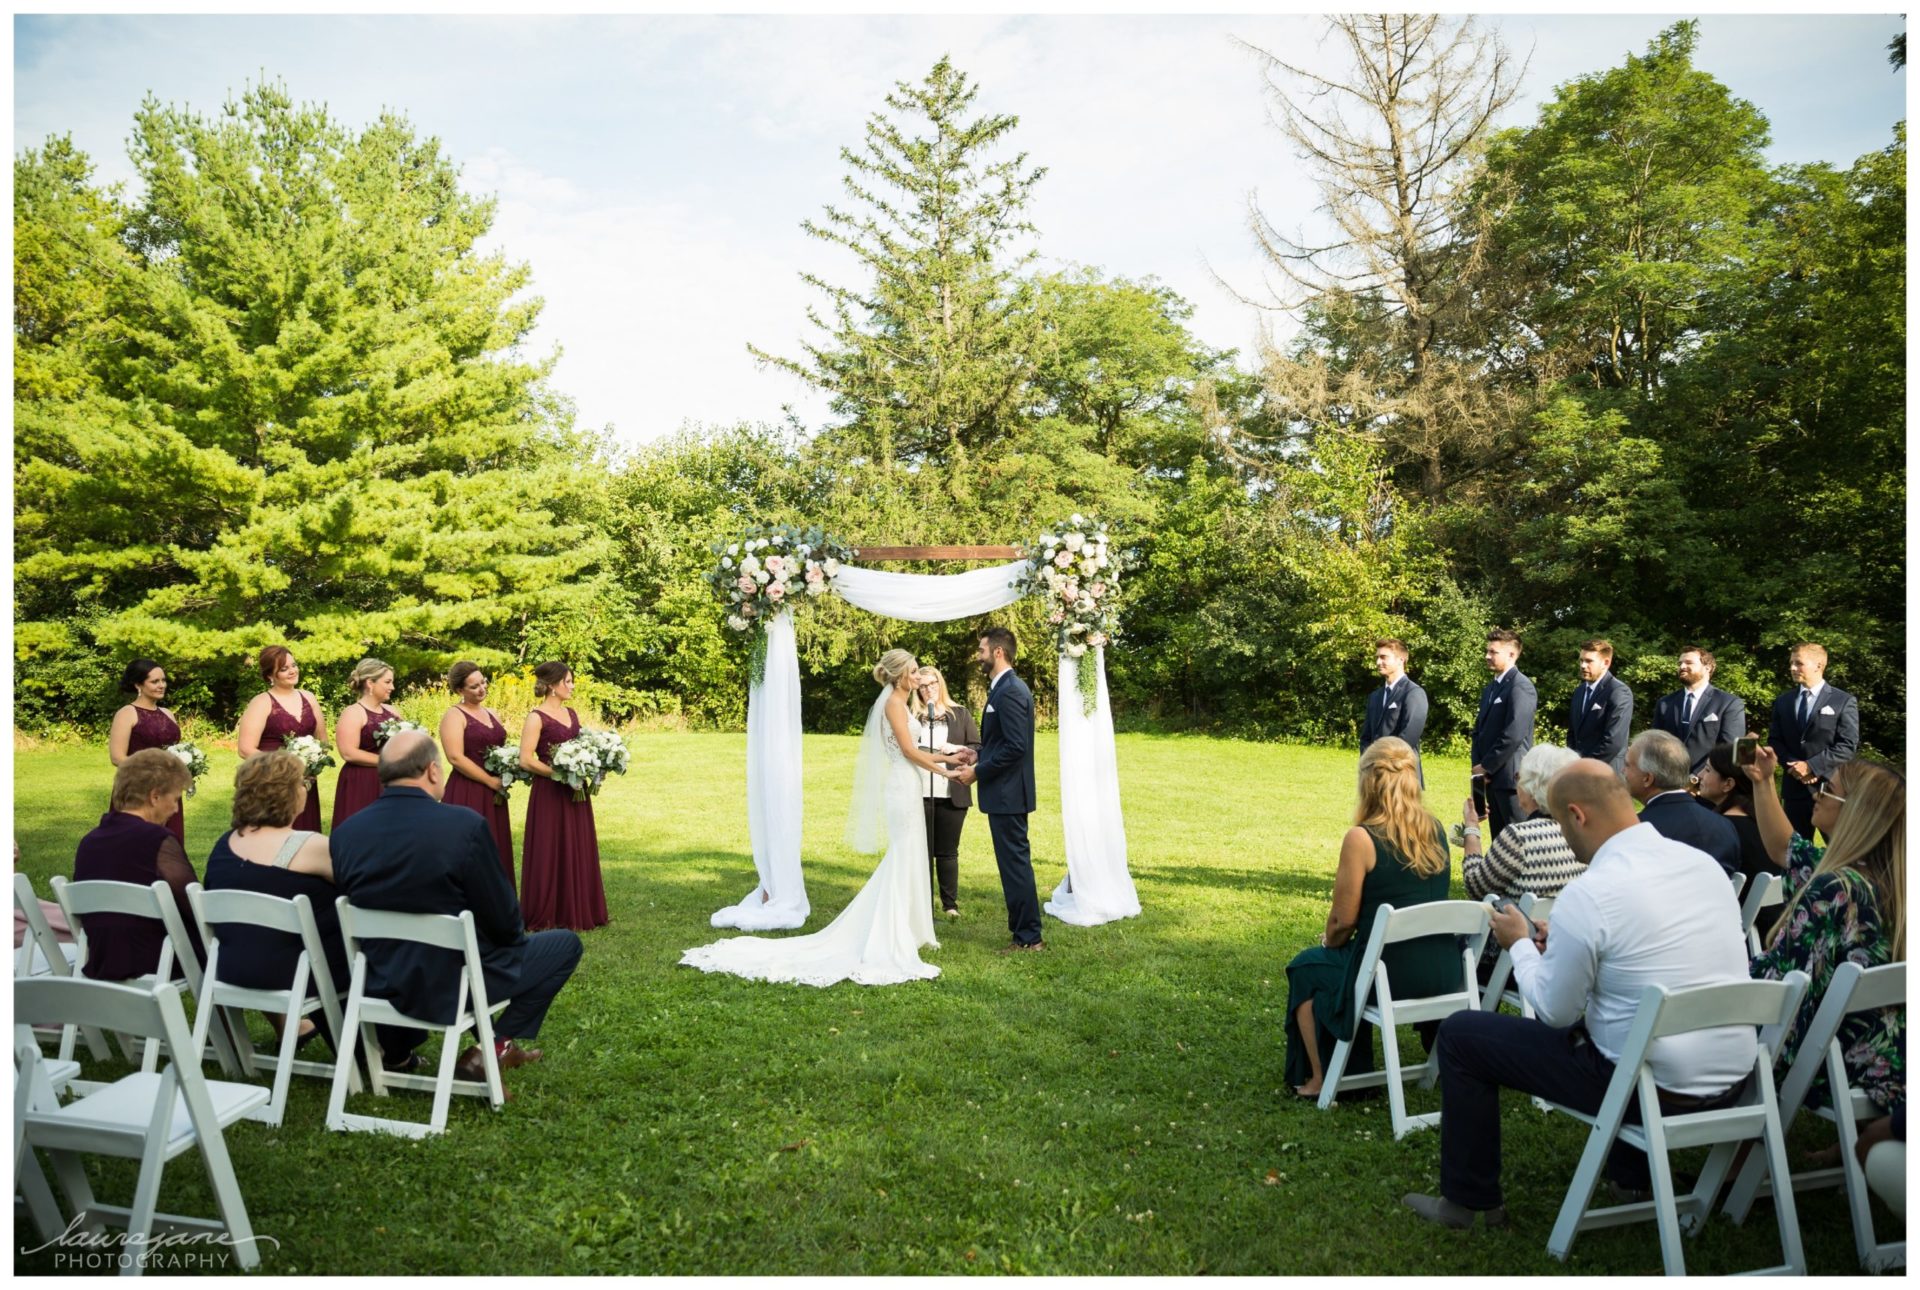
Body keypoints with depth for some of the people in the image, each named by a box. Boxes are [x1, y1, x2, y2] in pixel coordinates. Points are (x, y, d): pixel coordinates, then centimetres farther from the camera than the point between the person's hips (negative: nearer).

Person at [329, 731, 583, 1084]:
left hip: (380, 984, 6)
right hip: (455, 984, -6)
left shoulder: (344, 833, -5)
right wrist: (515, 934, 9)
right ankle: (493, 1048, 5)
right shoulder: (464, 825, -21)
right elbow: (503, 921, -14)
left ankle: (397, 1048, 30)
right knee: (565, 944, 12)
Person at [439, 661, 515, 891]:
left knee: (496, 854, 7)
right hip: (466, 794, -7)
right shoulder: (454, 715, -6)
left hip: (493, 795, 7)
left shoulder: (493, 714, 15)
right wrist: (491, 781, -13)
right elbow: (456, 758, -16)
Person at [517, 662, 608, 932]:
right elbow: (526, 760, -15)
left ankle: (577, 912, 21)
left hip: (575, 793, 7)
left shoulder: (572, 714, 12)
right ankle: (547, 916, 10)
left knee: (579, 852, 11)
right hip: (549, 794, -7)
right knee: (550, 854, 0)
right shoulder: (536, 718, -10)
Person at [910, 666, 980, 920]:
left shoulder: (961, 715, 8)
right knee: (922, 851, 4)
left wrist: (956, 748, -9)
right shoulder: (911, 717, 6)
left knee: (947, 851, 6)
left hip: (952, 795, 0)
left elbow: (978, 750, 7)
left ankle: (950, 904, 15)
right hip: (920, 794, 0)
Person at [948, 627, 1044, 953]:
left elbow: (1015, 746, -24)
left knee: (1015, 863, -3)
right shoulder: (1007, 688, 14)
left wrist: (977, 772, -16)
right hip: (1006, 793, 11)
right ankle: (1026, 933, 22)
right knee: (1015, 862, 14)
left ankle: (1028, 937, 4)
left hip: (1006, 793, -11)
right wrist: (979, 755, 8)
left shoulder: (1009, 692, -18)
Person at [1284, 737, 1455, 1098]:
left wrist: (1329, 942, 10)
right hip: (1444, 973, 6)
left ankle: (1319, 1080, 26)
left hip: (1388, 976, -6)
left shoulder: (1361, 839, -17)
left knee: (1305, 968, 23)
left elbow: (1343, 920, -11)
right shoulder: (1436, 831, 2)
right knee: (1350, 954, 34)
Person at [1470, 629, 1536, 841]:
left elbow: (1514, 735, -20)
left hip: (1511, 776, -9)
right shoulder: (1490, 688, 17)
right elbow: (1480, 729, 17)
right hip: (1492, 777, 9)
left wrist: (1486, 766, -12)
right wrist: (1478, 766, 2)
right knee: (1499, 840, 13)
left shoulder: (1520, 686, -12)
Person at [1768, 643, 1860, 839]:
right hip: (1795, 788, 4)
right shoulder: (1782, 702, 13)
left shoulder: (1844, 701, -1)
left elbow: (1848, 745, -8)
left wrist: (1812, 766, -16)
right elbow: (1774, 741, 10)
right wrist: (1794, 766, -8)